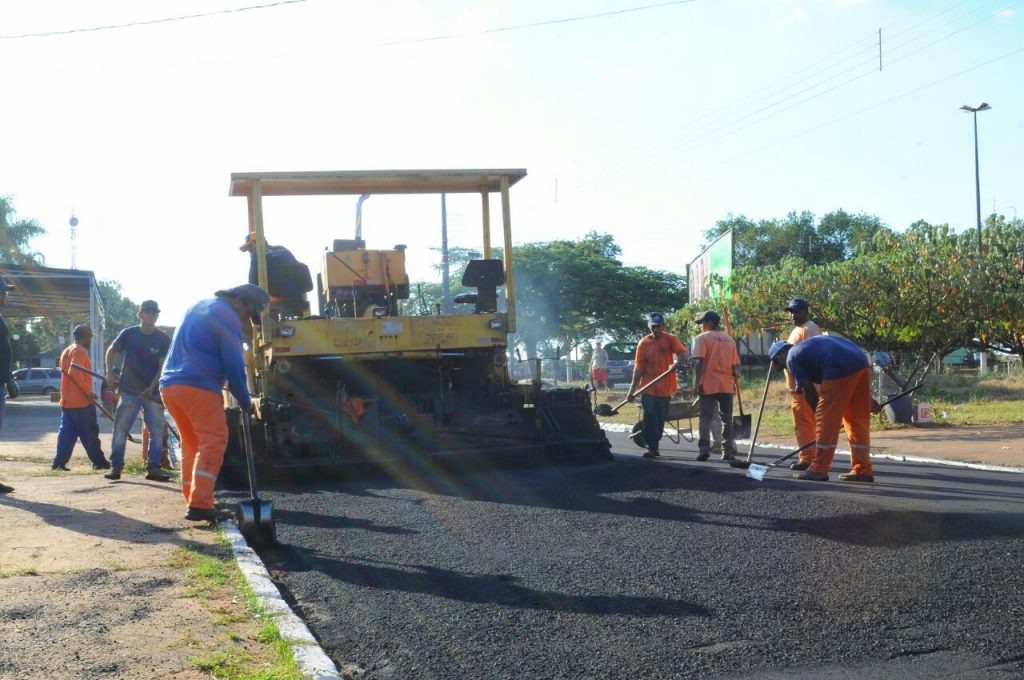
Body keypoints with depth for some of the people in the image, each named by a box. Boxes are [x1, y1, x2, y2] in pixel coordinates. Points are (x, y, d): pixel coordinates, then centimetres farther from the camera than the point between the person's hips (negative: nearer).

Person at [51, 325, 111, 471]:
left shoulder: (66, 351, 18)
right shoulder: (80, 351, -13)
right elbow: (75, 372, -26)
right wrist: (89, 391, -20)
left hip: (67, 400, 9)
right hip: (82, 401, -9)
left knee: (67, 432, 7)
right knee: (89, 433, -2)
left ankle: (59, 462, 0)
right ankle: (99, 462, 4)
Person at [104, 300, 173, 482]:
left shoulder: (163, 339, -5)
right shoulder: (128, 334, -4)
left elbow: (163, 367, -8)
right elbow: (111, 352, 12)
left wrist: (151, 388, -19)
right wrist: (110, 372, -1)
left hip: (153, 392, 1)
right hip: (129, 390, 0)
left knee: (157, 430, -1)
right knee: (120, 429, -1)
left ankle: (153, 467, 4)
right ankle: (115, 466, 5)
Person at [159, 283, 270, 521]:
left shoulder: (199, 306, 22)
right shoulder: (227, 317, -5)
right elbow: (234, 365, -7)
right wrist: (245, 401, 4)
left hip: (169, 384, 9)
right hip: (198, 387, -9)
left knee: (191, 444, 15)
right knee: (213, 441, -9)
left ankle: (194, 500, 15)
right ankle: (200, 504, -20)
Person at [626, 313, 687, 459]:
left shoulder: (670, 339, 1)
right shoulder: (644, 343, 2)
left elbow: (682, 352, -15)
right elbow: (638, 368, 3)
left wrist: (678, 362, -39)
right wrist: (632, 389, -1)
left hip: (665, 387, 1)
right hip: (648, 388, -1)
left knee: (660, 419, 8)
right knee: (650, 417, -10)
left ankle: (654, 446, 21)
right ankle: (651, 447, -8)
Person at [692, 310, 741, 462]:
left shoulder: (703, 338, -3)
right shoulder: (729, 339, 13)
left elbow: (700, 362, -11)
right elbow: (735, 365, 11)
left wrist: (697, 382, -10)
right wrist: (735, 377, 19)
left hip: (708, 384, -4)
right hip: (727, 385, 4)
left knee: (706, 418, -2)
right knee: (727, 419, 8)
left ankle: (704, 449, -13)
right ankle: (728, 452, 7)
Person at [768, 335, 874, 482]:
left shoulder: (792, 358, 9)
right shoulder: (807, 345, 32)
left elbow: (809, 390, 6)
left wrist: (819, 413, 15)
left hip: (840, 370, -8)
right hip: (862, 363, 8)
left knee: (826, 422, 1)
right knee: (859, 421, 13)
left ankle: (818, 470, 7)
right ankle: (863, 470, 16)